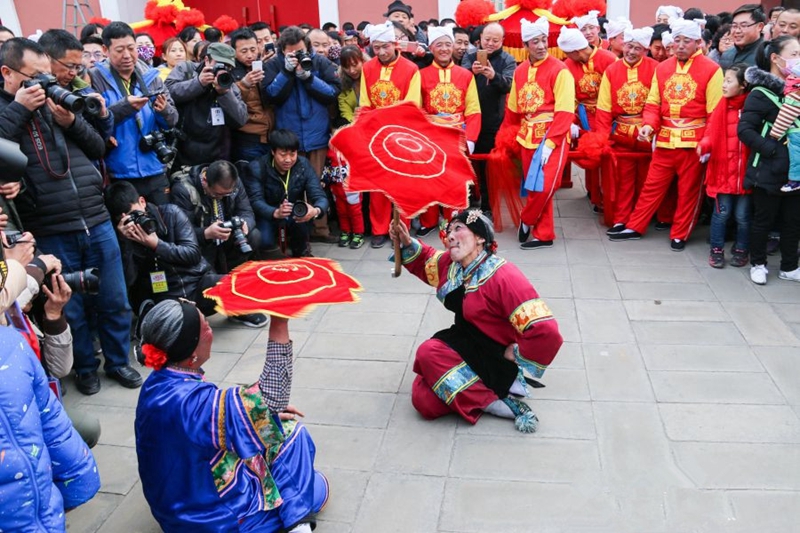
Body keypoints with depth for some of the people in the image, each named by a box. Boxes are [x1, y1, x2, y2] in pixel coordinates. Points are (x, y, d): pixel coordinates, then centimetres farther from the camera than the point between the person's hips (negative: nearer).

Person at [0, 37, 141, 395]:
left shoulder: (55, 101, 14)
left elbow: (98, 148, 13)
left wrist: (71, 121, -4)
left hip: (97, 222, 4)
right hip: (51, 234, -4)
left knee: (114, 302, 12)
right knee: (71, 309, 10)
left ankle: (117, 361, 31)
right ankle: (85, 367, 30)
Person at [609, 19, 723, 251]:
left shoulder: (711, 70, -5)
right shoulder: (662, 68, 8)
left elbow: (715, 112, -7)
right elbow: (653, 103, 9)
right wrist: (649, 125, -10)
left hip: (693, 142, -3)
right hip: (665, 140, 3)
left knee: (689, 190, 7)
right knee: (652, 185, 11)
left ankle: (679, 235, 19)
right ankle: (634, 227, 21)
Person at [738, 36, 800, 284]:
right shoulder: (760, 93, -8)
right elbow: (745, 130, -16)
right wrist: (772, 150, -19)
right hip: (769, 171, -6)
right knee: (763, 219, 5)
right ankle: (758, 264, 19)